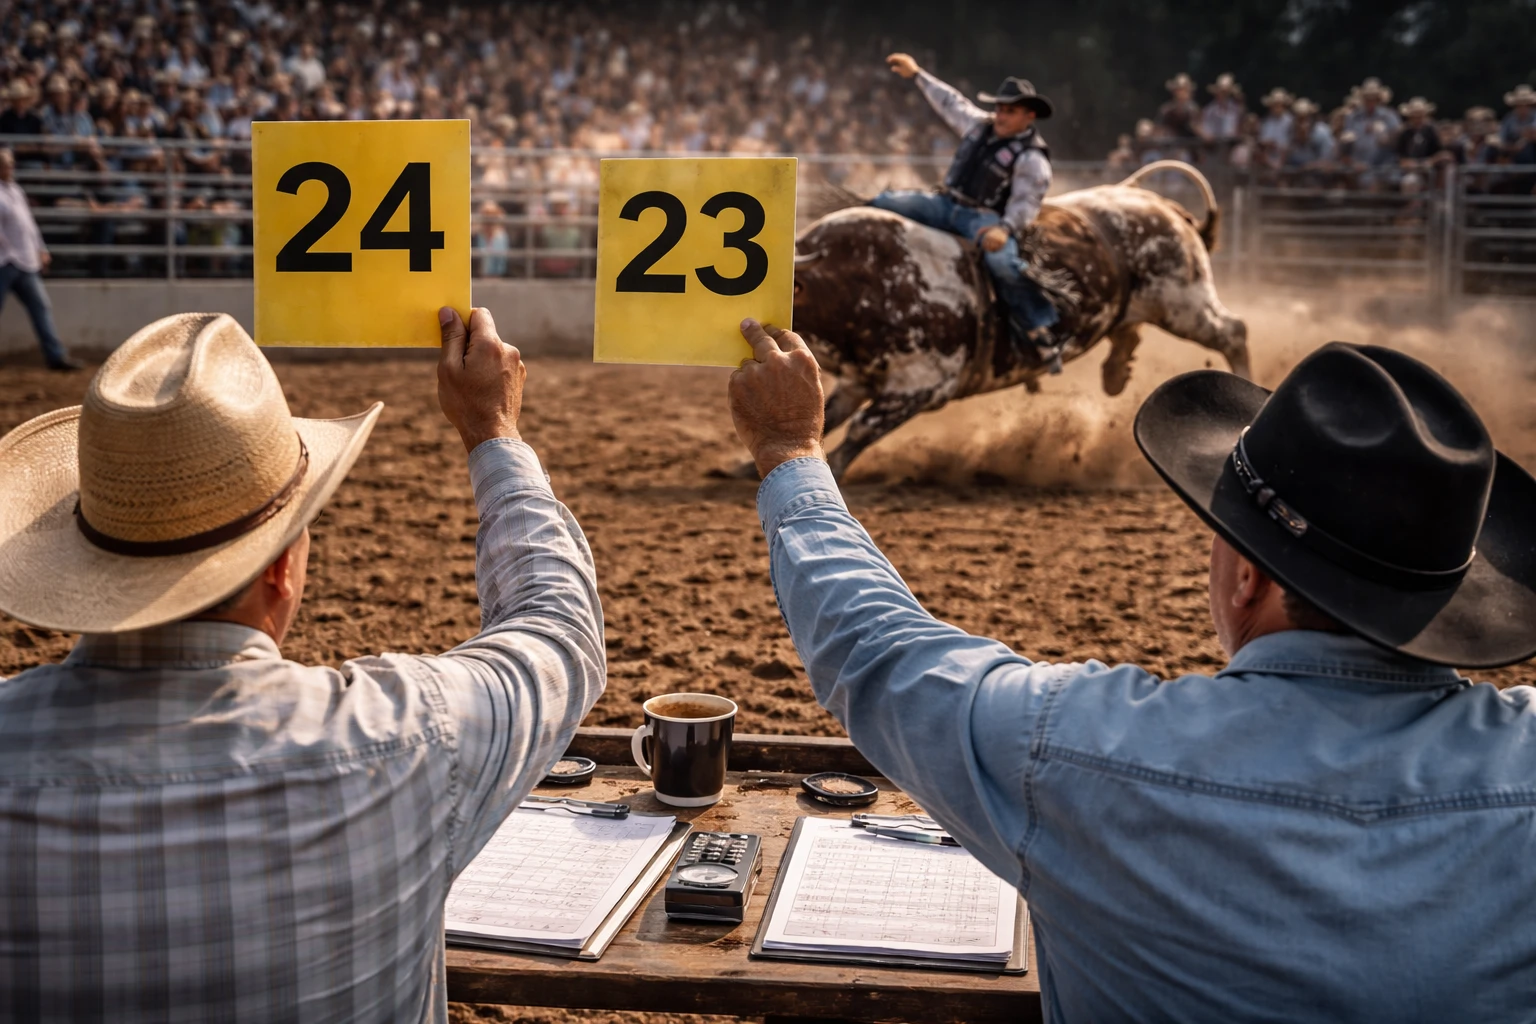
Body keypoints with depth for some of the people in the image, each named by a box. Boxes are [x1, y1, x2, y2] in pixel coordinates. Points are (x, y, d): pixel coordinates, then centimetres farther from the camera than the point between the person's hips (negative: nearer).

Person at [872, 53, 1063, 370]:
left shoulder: (1032, 159, -7)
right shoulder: (981, 125, 13)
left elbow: (1024, 205, -15)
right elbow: (951, 103, 27)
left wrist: (1005, 229, -35)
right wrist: (917, 74, 33)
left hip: (985, 218, -7)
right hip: (947, 203, 7)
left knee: (1002, 261, -35)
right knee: (885, 203, -4)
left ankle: (1038, 327, -25)